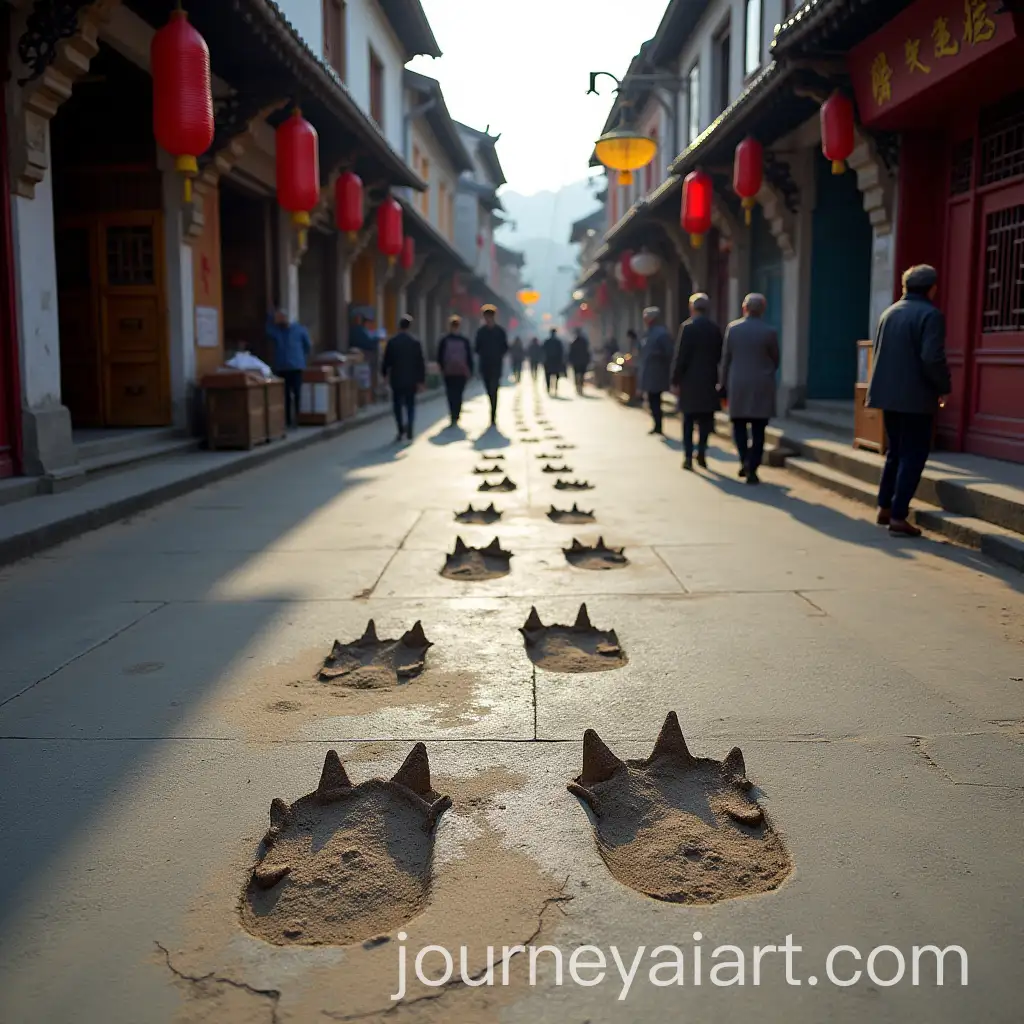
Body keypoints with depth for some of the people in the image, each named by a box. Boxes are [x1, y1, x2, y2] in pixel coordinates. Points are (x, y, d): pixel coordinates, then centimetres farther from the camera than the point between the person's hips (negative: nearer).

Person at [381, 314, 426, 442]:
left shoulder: (392, 342, -6)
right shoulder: (415, 343, -4)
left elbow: (386, 360, 0)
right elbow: (421, 363, -3)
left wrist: (385, 373, 18)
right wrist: (421, 380, 2)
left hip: (396, 379, -1)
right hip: (411, 380, 1)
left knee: (398, 405, 9)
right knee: (410, 405, 11)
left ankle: (401, 430, -2)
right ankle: (409, 431, -1)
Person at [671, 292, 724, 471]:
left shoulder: (688, 327, -9)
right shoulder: (715, 328, 3)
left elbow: (681, 356, -10)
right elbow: (719, 355, 7)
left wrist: (675, 380, -6)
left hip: (690, 380, -3)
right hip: (709, 381, 3)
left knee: (688, 420, 5)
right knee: (705, 419, 10)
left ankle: (688, 456, 3)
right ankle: (701, 453, 4)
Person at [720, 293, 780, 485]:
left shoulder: (733, 328, -2)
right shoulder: (769, 332, -6)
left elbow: (726, 359, 1)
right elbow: (775, 360, 5)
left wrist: (724, 384, 9)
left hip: (737, 385, 1)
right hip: (762, 386, -1)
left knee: (739, 424, 17)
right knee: (758, 430, 2)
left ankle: (745, 461, 7)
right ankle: (752, 469, -2)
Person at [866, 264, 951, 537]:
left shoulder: (889, 312, 10)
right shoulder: (930, 314, -13)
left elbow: (878, 352, 15)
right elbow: (932, 358, -21)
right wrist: (945, 387, -7)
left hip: (889, 394, 7)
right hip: (916, 397, -7)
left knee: (895, 452, 19)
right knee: (913, 456, 0)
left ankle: (885, 507, 22)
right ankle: (897, 516, -2)